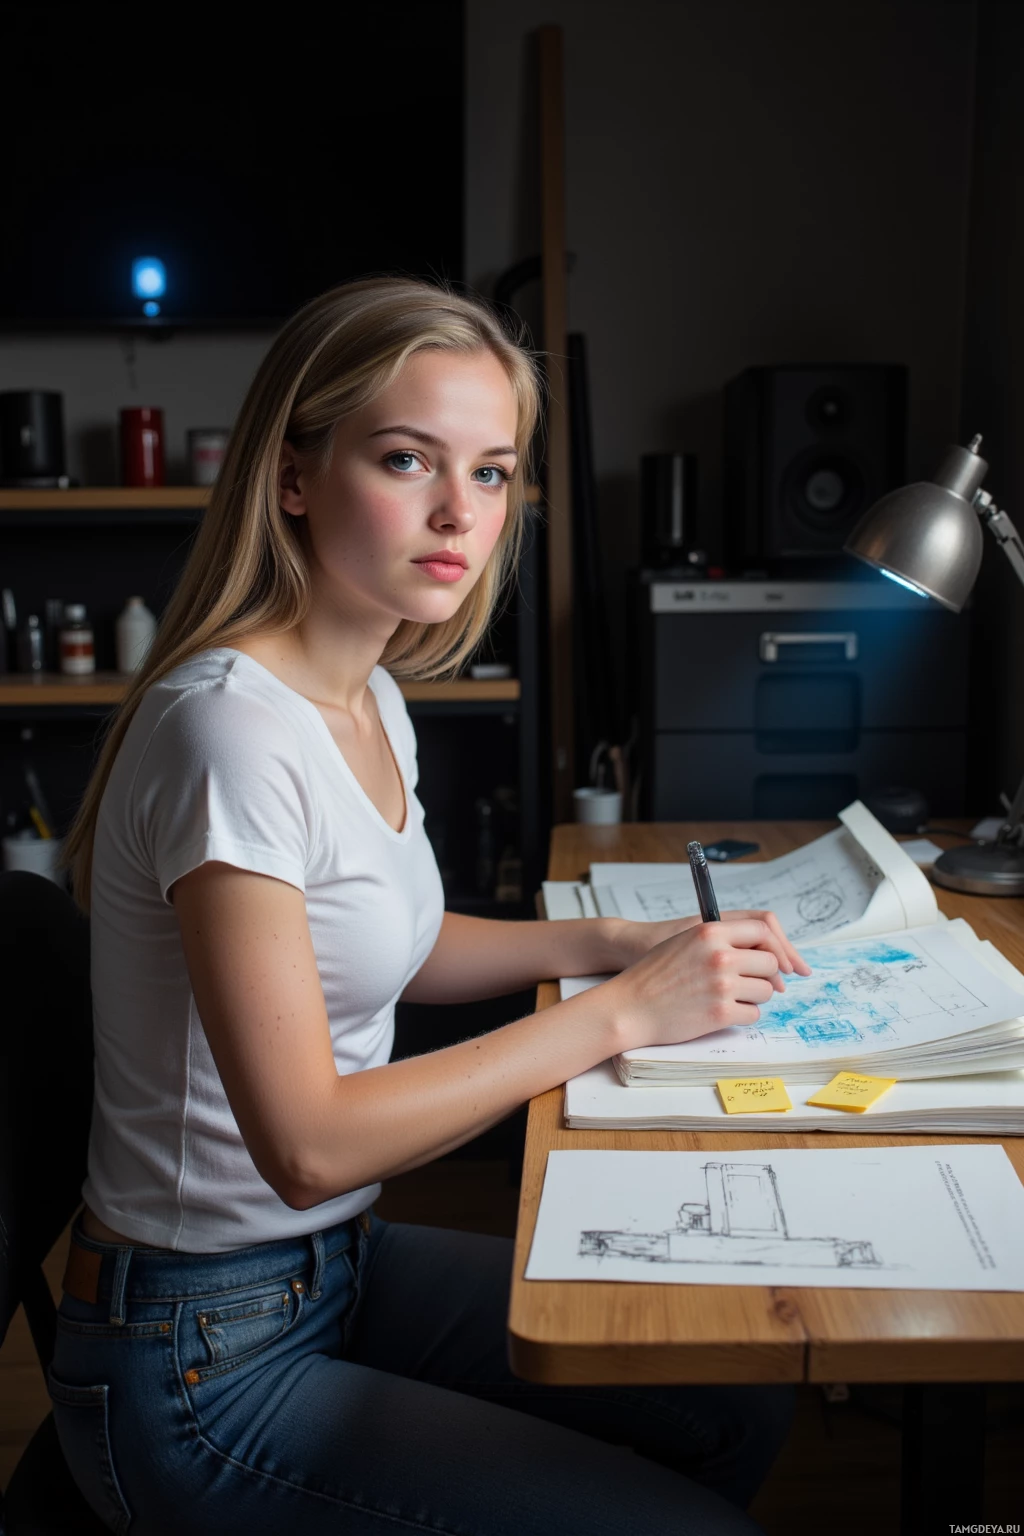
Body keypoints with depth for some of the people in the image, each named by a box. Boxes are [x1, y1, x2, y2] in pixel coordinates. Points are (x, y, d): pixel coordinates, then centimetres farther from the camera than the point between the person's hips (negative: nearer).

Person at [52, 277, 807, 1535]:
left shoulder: (370, 694, 2)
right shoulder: (231, 725, -27)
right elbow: (309, 1144, -27)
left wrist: (613, 942, 1)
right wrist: (622, 1012, -21)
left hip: (334, 1262, 9)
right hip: (200, 1369, -8)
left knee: (736, 1416, 11)